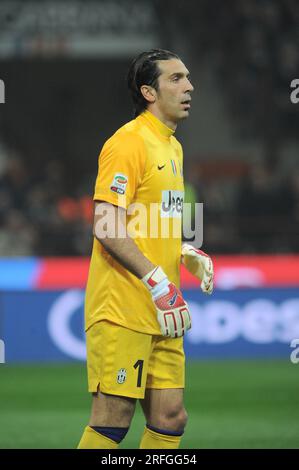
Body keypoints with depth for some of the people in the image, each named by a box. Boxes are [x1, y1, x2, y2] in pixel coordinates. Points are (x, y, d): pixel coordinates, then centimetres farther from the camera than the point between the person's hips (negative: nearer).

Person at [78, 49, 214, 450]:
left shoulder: (173, 147, 19)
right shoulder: (129, 143, -11)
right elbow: (107, 228, -18)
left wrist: (189, 255, 10)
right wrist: (159, 282, -20)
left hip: (161, 317, 9)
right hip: (121, 310, -9)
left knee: (170, 419, 5)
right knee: (112, 422, -9)